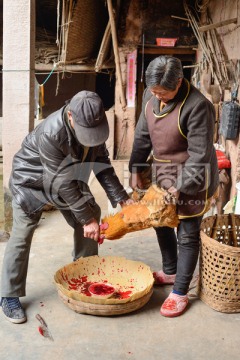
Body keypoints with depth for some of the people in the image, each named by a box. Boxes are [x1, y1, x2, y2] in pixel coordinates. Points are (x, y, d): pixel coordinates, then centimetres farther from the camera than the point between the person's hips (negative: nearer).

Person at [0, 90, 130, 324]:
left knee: (91, 216, 5)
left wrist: (121, 198, -17)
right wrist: (87, 218, -30)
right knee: (22, 235, -10)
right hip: (32, 182, -6)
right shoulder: (50, 134, -39)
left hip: (69, 179, 7)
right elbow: (64, 182, -35)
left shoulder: (93, 124, -19)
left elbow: (102, 163, -10)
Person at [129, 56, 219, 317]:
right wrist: (136, 169, 6)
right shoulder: (151, 96, -3)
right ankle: (170, 271, 41)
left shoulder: (197, 106, -26)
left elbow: (200, 155, -23)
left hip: (190, 177, -7)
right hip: (162, 172, 8)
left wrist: (181, 187, -22)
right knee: (161, 222, 19)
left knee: (187, 234, 2)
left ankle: (180, 293, 16)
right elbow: (143, 134, 8)